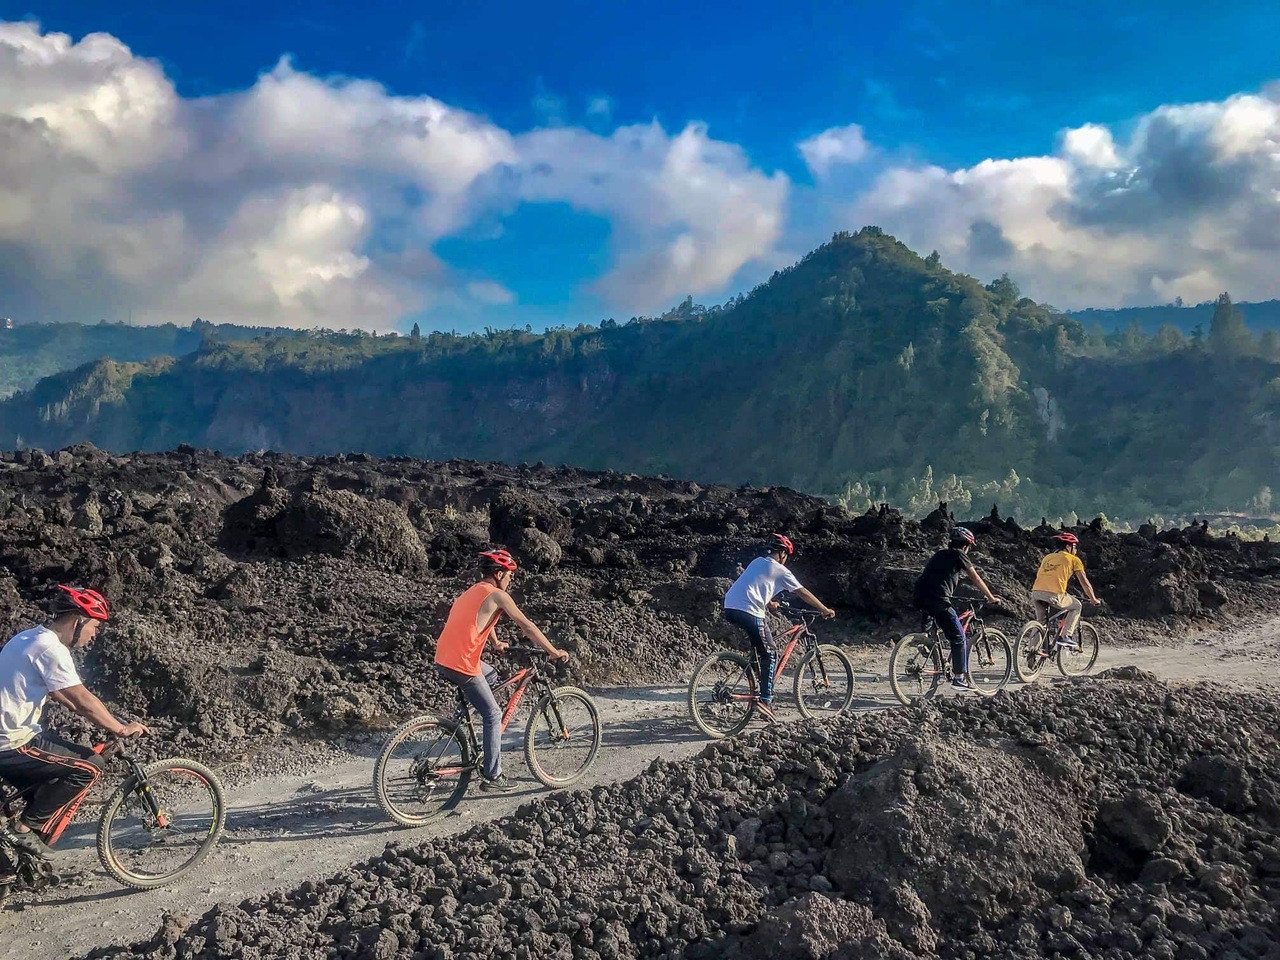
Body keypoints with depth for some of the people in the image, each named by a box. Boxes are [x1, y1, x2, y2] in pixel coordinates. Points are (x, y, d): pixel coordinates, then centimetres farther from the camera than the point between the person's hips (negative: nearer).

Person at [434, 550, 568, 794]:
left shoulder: (473, 591, 20)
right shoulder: (497, 595, -6)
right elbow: (527, 626, -7)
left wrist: (496, 643, 54)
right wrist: (554, 652, -1)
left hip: (443, 659, 9)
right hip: (462, 665, -9)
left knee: (491, 675, 31)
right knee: (493, 716, 4)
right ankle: (492, 777, 8)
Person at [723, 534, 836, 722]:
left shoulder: (757, 562, 25)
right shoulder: (780, 570, 5)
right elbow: (803, 593, 10)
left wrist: (768, 603, 55)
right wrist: (825, 610, 20)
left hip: (729, 607, 8)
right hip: (749, 612, -8)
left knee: (757, 649, 24)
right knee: (770, 655, 3)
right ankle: (765, 700, -2)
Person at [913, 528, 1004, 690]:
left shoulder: (940, 554, 26)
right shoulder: (958, 554, 6)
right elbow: (976, 579, 10)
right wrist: (991, 598, 20)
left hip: (920, 598, 8)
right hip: (938, 600, -8)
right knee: (959, 638, 4)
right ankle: (959, 678, 4)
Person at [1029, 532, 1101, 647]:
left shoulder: (1047, 557, 28)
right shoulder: (1074, 560, 13)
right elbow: (1085, 583, 14)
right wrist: (1094, 599, 28)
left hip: (1036, 592, 5)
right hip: (1054, 595, -5)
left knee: (1041, 621, 26)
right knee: (1077, 606, 21)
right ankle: (1066, 637, 11)